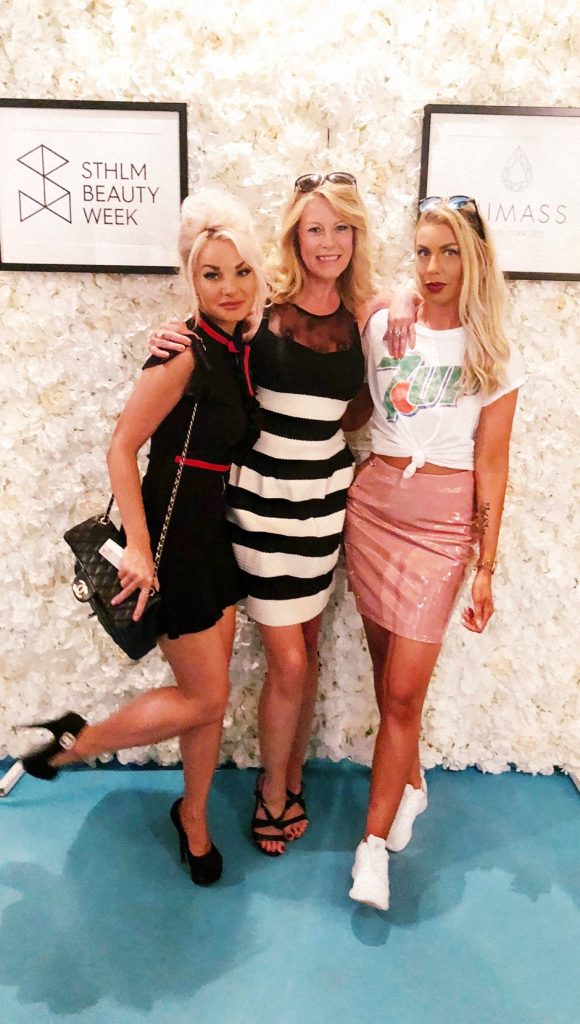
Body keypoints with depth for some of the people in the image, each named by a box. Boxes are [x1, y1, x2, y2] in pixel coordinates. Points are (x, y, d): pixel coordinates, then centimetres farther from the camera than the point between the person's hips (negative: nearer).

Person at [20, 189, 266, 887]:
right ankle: (71, 743, 22)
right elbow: (122, 447, -18)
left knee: (208, 693, 16)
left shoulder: (238, 348, 6)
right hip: (172, 536, -8)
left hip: (213, 529, 8)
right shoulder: (184, 353, -18)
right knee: (205, 698, 2)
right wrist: (139, 547, -21)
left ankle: (193, 816, 37)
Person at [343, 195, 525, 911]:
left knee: (403, 689, -5)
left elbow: (492, 463, -2)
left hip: (443, 521, -2)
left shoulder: (493, 355, 0)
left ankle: (374, 842, 11)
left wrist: (485, 567, -4)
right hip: (374, 502, 3)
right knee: (387, 671, 11)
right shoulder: (382, 325, 5)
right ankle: (410, 783, 38)